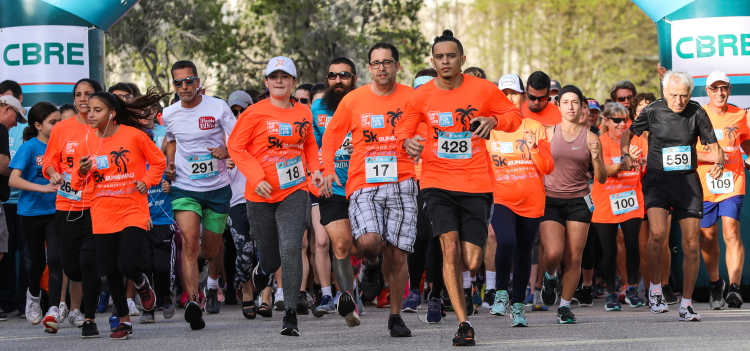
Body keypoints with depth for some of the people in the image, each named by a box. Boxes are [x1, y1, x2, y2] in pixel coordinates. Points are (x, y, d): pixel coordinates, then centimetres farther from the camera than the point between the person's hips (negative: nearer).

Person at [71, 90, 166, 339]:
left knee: (128, 265, -16)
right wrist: (82, 172, -13)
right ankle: (124, 321, 21)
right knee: (110, 271, 5)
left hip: (133, 211, -3)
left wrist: (147, 181, -8)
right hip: (103, 214, 4)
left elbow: (159, 162, 6)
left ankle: (142, 284, 21)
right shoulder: (86, 142, 2)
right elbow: (78, 183, 8)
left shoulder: (134, 135, -7)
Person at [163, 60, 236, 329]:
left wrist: (226, 151, -27)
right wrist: (170, 163, 7)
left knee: (210, 249, 11)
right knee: (189, 241, -21)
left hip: (218, 188, -1)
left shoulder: (218, 107, -6)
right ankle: (193, 300, -28)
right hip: (184, 188, 1)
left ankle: (213, 284, 45)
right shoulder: (169, 114, 3)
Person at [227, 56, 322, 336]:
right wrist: (256, 178, -14)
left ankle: (290, 314, -14)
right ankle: (263, 269, 48)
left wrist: (315, 168, 6)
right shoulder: (256, 113, -5)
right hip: (261, 195, -1)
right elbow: (235, 146, -5)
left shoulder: (303, 113, 6)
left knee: (290, 248, -18)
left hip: (294, 192, 1)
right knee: (271, 257, 8)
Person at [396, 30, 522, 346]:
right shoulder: (421, 96, -1)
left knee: (470, 263, -3)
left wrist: (493, 120, -13)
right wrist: (408, 142, -14)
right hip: (438, 182, 0)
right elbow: (403, 129, 9)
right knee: (450, 248, -15)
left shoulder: (483, 90, -2)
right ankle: (464, 325, -8)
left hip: (476, 184, 0)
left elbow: (514, 115, 8)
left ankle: (443, 277, 36)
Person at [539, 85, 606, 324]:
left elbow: (601, 178, 6)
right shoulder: (548, 134, 4)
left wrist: (596, 158, -12)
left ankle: (565, 306, 12)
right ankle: (550, 277, 18)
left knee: (574, 258, -2)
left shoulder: (590, 138, 5)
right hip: (551, 200, -1)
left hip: (579, 201, 1)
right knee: (553, 253, -17)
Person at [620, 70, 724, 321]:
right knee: (657, 232, -25)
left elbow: (713, 145, 5)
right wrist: (625, 155, -7)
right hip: (657, 178, -2)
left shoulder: (697, 113, -2)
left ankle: (686, 304, 13)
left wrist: (718, 163, -15)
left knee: (692, 245, 0)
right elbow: (628, 134, 12)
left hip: (687, 181, 2)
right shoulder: (652, 111, -3)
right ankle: (655, 287, -2)